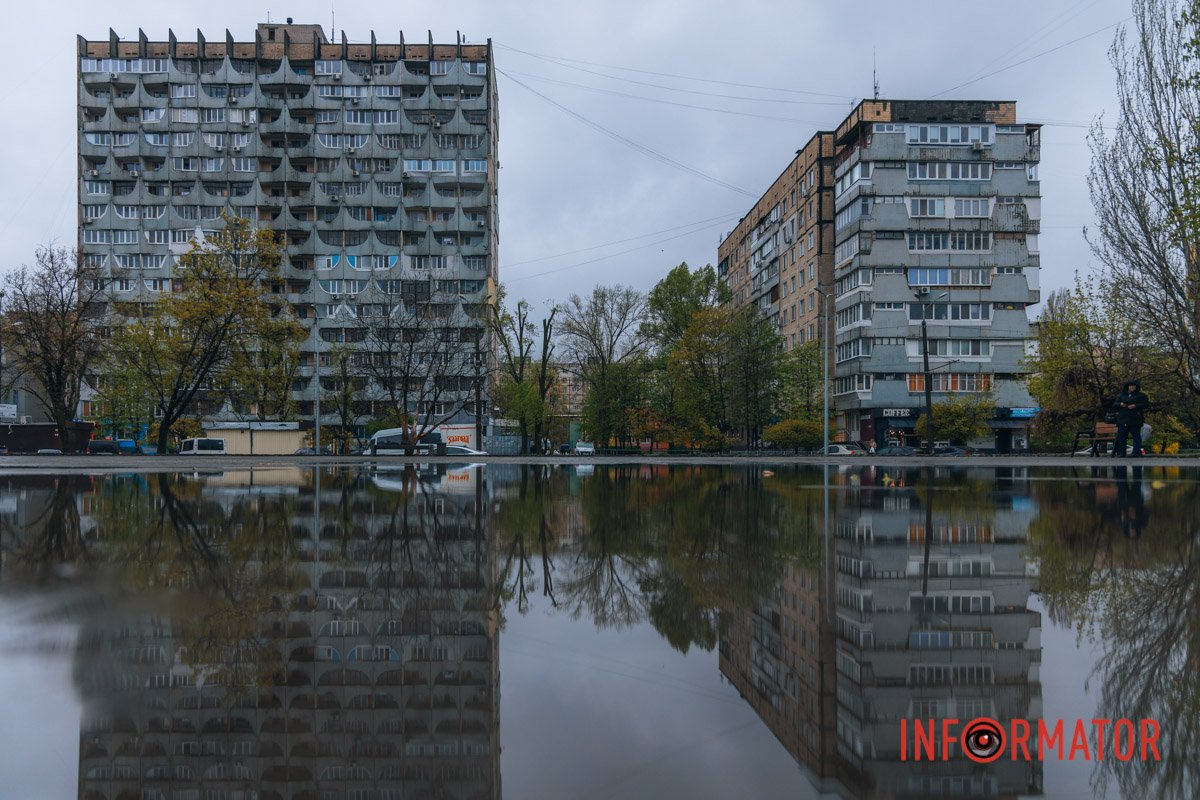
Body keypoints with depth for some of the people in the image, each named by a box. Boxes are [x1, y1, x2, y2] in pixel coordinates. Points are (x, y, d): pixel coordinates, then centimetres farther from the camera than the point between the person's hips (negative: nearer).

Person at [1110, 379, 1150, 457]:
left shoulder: (1141, 396, 9)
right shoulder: (1121, 395, 18)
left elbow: (1146, 404, -1)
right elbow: (1114, 405, 16)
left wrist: (1135, 406, -14)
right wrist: (1120, 404, -5)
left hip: (1135, 420, -3)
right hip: (1123, 420, 3)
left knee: (1136, 435, -3)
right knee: (1121, 436, -1)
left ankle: (1136, 452, 1)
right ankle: (1121, 452, 4)